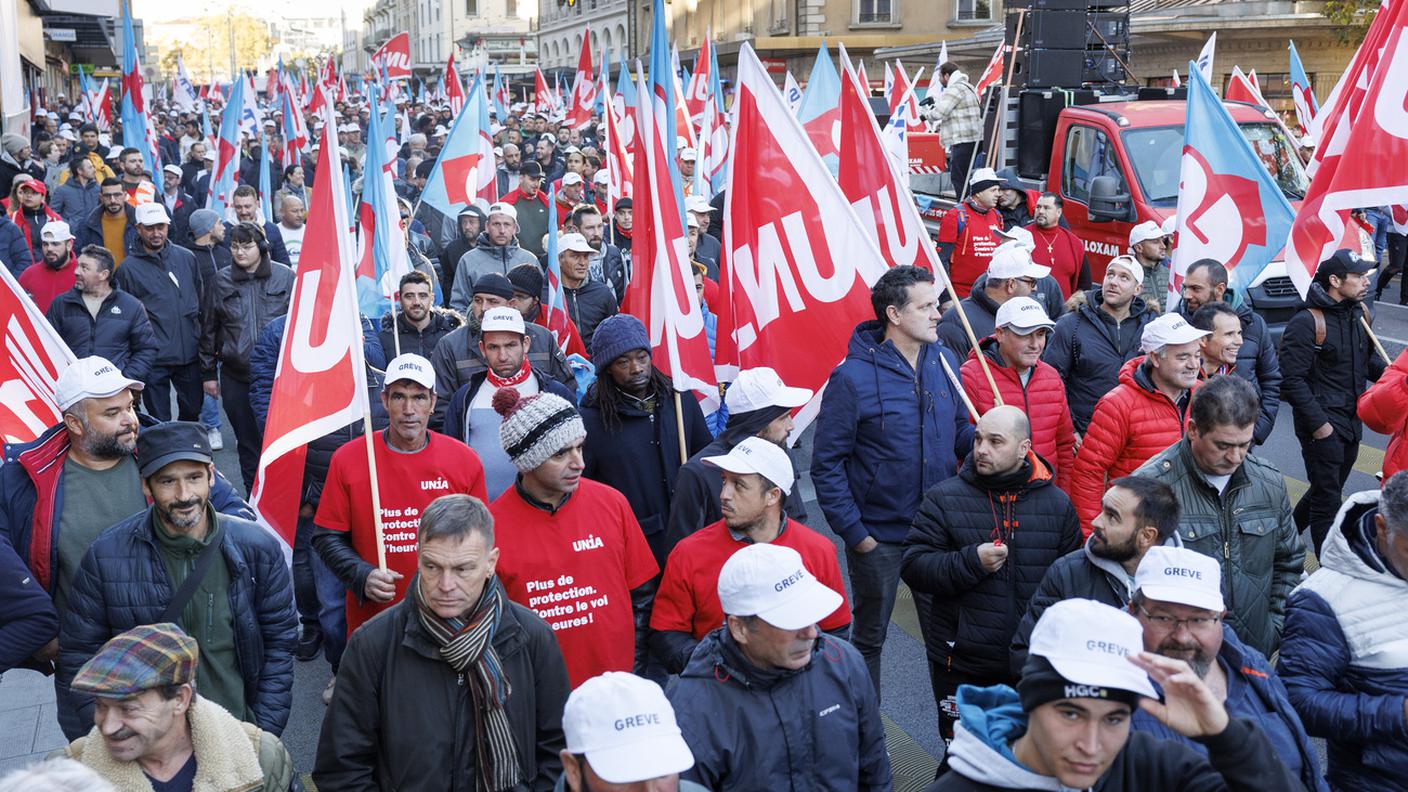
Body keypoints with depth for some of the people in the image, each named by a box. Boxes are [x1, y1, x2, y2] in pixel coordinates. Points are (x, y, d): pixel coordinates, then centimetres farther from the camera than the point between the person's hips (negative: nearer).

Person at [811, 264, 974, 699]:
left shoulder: (944, 361, 1)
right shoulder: (853, 377, -15)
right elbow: (826, 464, -12)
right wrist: (853, 532, -14)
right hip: (878, 537, -4)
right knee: (869, 638, 13)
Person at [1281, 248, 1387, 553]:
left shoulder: (1358, 313, 8)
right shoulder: (1306, 322, -16)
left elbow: (1368, 358, 21)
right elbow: (1292, 379, -18)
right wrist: (1318, 423, -19)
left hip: (1352, 424, 8)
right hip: (1323, 427, -8)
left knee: (1327, 490, 19)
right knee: (1327, 501, -2)